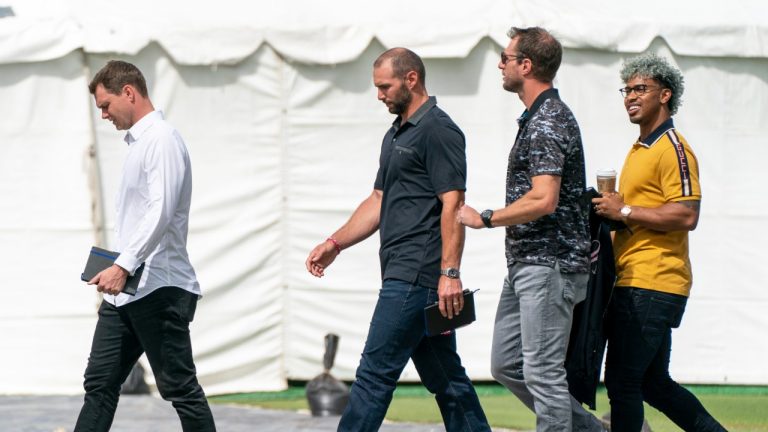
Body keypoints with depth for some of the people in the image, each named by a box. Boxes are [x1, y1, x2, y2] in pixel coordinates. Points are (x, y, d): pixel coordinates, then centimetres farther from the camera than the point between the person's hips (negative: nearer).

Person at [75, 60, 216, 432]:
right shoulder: (138, 142, 18)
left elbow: (161, 210, -23)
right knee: (100, 384, 6)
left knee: (180, 388, -5)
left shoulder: (161, 140, -12)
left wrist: (124, 266, -30)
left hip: (159, 287, -10)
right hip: (126, 290, 10)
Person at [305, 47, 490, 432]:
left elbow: (452, 203, -17)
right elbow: (378, 202, 25)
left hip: (416, 275, -10)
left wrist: (450, 273, -23)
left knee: (375, 371, -9)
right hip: (402, 272, 10)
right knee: (444, 375, 10)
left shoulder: (438, 130, -10)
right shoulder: (396, 134, 20)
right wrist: (335, 243, 15)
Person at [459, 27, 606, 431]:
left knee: (543, 371, -8)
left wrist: (483, 218, -15)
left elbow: (543, 200, -25)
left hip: (549, 265, -11)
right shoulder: (539, 117, 17)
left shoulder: (548, 122, -16)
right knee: (506, 364, 14)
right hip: (525, 263, 11)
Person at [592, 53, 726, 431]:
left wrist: (624, 211, -17)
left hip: (653, 284, -11)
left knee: (622, 382, -10)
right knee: (654, 384, 15)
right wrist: (610, 211, 14)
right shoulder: (641, 149, 20)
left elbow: (686, 216, -22)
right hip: (632, 283, 11)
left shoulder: (673, 149, -12)